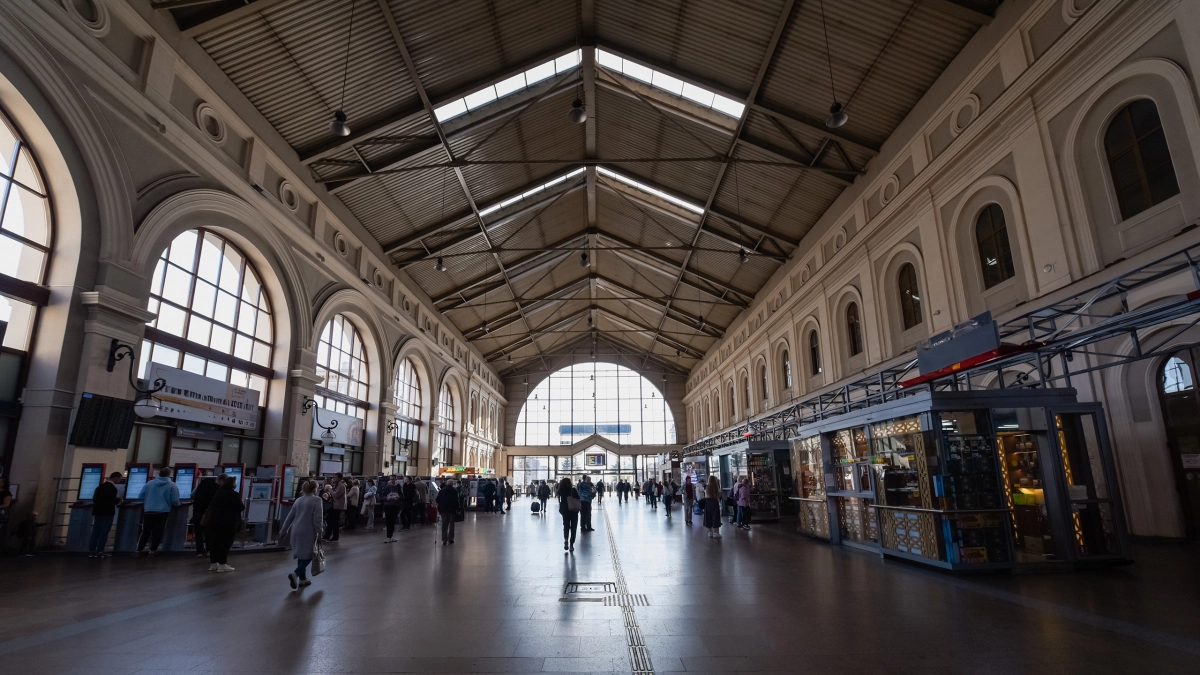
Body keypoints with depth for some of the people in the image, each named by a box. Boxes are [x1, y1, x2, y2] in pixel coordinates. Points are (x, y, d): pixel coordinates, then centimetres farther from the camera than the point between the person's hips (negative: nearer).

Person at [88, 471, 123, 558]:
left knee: (96, 532, 9)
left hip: (97, 511, 8)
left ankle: (91, 551, 9)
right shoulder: (112, 488, -16)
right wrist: (118, 499, 0)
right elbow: (112, 501, -20)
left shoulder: (100, 486, 11)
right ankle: (99, 552, -4)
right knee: (104, 533, -3)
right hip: (107, 512, -8)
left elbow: (94, 499, 15)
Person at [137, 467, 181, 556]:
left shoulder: (149, 483, 5)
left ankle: (139, 549, 16)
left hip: (148, 511, 3)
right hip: (162, 512, -3)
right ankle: (153, 550, 9)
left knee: (145, 531, 14)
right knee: (157, 532, 7)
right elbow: (175, 501, -8)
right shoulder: (172, 485, -5)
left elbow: (140, 497, 8)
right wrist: (177, 504, 15)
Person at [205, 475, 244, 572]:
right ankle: (222, 565, -2)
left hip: (215, 521, 8)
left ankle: (213, 564, 18)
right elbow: (241, 507, -10)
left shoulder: (218, 492, 11)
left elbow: (212, 505, 17)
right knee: (226, 543, -2)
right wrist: (243, 505, 11)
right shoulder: (234, 494, -12)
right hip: (229, 522, -8)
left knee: (215, 542, 12)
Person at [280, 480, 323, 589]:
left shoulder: (298, 500, 11)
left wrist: (283, 531, 19)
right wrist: (319, 533, -9)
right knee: (308, 555, 3)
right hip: (308, 532, -7)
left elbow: (290, 517, 13)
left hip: (296, 531, 7)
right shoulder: (316, 500, -9)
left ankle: (302, 579, 23)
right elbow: (317, 519, -14)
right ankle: (295, 574, -16)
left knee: (301, 555, 17)